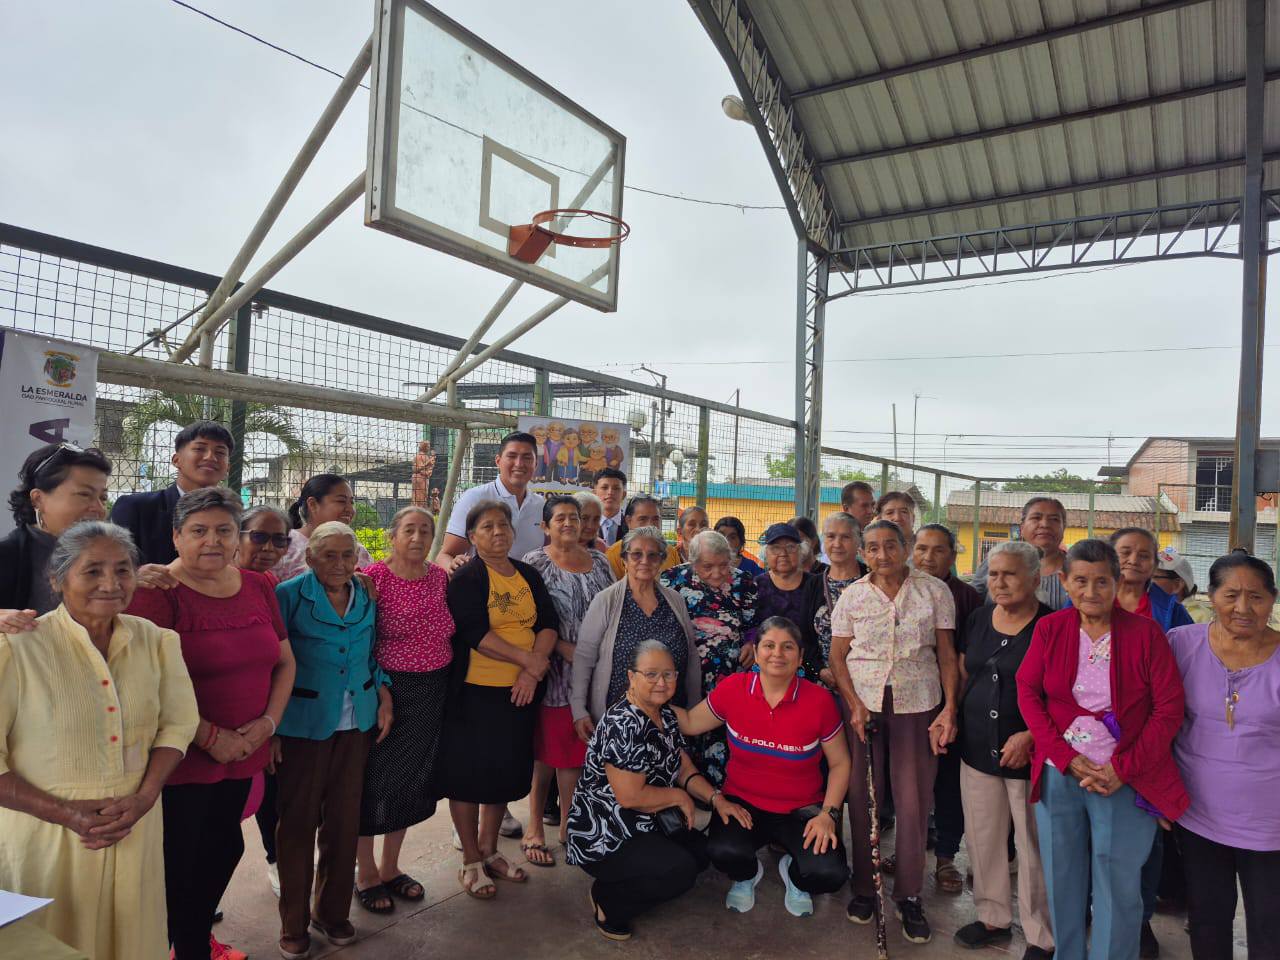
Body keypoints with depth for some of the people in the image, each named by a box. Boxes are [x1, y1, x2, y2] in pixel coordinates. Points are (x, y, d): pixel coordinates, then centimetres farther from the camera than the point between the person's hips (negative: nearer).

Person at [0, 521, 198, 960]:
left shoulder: (155, 641, -1)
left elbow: (177, 724, 5)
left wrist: (144, 798, -8)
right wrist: (66, 814, -16)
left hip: (135, 827, 4)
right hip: (47, 835, -3)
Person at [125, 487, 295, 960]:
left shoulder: (258, 587, 4)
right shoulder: (156, 591, -13)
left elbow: (284, 662, 10)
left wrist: (268, 722, -4)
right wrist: (208, 736, -17)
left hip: (245, 753, 6)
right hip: (180, 756, -6)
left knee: (225, 847, 19)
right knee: (180, 859, 9)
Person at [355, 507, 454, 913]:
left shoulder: (440, 577, 2)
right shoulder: (374, 577, -13)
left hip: (432, 692, 5)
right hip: (388, 689, -5)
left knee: (414, 778, 16)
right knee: (376, 777, 7)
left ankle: (390, 867, 35)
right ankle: (365, 873, 28)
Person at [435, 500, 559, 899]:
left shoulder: (529, 576, 8)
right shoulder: (466, 578, -9)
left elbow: (549, 624, 1)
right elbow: (475, 633, -19)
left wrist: (533, 672, -14)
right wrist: (528, 659, -18)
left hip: (519, 692, 5)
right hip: (474, 691, -5)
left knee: (504, 772, 15)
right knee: (469, 774, 5)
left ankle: (489, 852, 33)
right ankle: (471, 862, 21)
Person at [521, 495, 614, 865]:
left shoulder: (598, 561, 11)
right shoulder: (535, 563, -4)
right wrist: (566, 649, -17)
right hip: (553, 671, -4)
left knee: (577, 749, 10)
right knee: (546, 749, 3)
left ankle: (567, 823, 24)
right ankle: (535, 827, 17)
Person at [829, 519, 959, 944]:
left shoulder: (934, 590, 1)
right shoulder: (852, 596, 4)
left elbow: (947, 653, 2)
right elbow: (837, 656, 5)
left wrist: (949, 708, -6)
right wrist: (855, 705, -6)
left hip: (918, 704, -1)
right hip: (863, 702, 1)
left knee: (914, 800, 2)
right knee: (861, 796, 5)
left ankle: (909, 896, 18)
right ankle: (863, 887, 22)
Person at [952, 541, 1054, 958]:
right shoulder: (977, 618, 6)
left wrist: (1030, 735, -19)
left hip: (1029, 755, -5)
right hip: (978, 750, 5)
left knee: (1033, 846, 6)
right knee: (983, 838, 14)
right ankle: (993, 917, 34)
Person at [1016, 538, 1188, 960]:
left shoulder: (1145, 633, -7)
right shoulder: (1049, 628, 0)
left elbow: (1169, 709, -7)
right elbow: (1028, 693, 1)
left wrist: (1123, 768, -13)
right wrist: (1067, 758, -10)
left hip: (1126, 779, -2)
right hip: (1058, 774, 3)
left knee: (1119, 887, 7)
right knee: (1061, 880, 14)